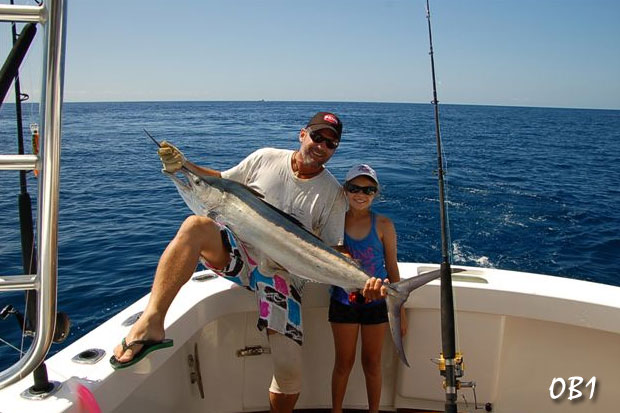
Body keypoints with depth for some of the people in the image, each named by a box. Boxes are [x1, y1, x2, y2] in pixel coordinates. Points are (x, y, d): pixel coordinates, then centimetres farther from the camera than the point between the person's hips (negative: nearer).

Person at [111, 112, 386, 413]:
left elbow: (334, 251, -1)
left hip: (283, 274, -1)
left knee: (290, 372, -13)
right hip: (238, 251, 1)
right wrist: (184, 167, -2)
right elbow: (223, 182, 14)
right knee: (196, 225, -32)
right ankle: (152, 323, -40)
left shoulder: (332, 192, 1)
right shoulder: (266, 158, 3)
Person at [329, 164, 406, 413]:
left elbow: (392, 267, -2)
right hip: (343, 301, 1)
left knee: (372, 363, 16)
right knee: (344, 362, 15)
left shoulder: (383, 225, -9)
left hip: (376, 302, 0)